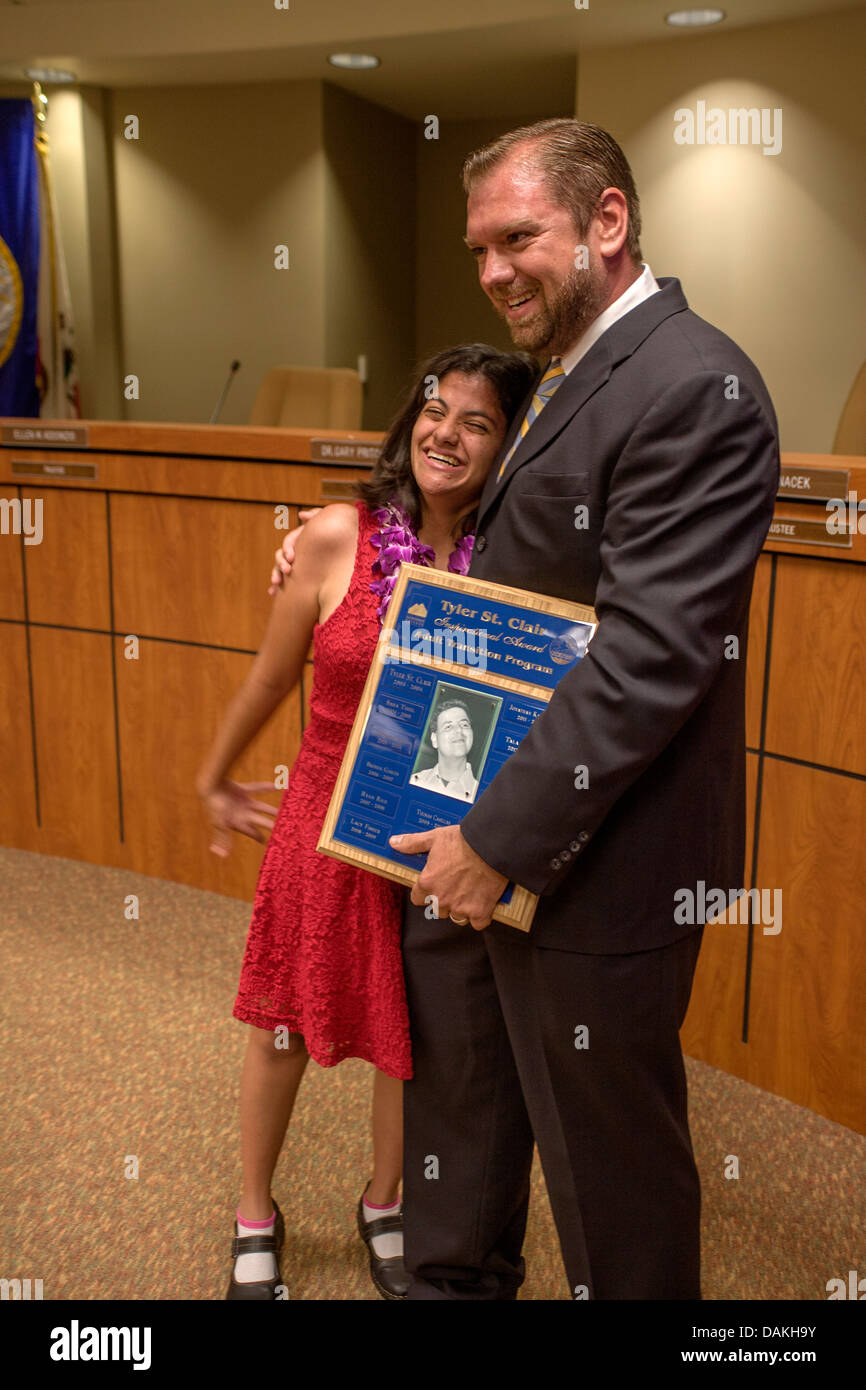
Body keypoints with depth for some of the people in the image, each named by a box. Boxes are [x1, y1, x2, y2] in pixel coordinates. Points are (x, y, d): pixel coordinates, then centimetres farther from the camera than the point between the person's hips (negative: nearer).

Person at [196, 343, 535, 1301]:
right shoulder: (337, 538, -13)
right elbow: (269, 680, 0)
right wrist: (212, 784, 12)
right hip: (327, 823, -1)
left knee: (413, 1038, 17)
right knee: (286, 1025, 16)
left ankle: (384, 1205, 47)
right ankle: (255, 1218, 43)